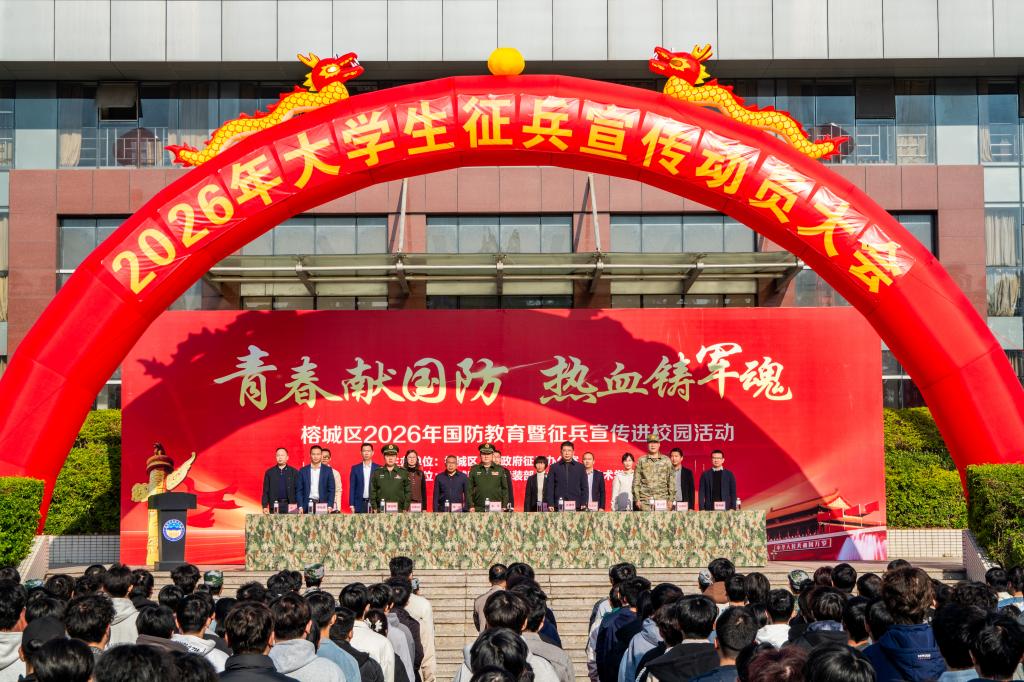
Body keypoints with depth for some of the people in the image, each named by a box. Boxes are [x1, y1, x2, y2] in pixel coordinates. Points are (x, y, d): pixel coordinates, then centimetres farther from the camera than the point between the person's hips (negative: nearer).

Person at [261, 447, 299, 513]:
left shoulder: (294, 472, 7)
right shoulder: (269, 472, 9)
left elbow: (298, 490, 4)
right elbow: (266, 491, 8)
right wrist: (265, 506, -1)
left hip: (290, 506, -1)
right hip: (274, 506, 1)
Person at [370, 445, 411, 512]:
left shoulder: (404, 473, 10)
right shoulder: (377, 473, 11)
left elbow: (407, 492, 8)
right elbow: (372, 492, 10)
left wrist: (405, 509, 0)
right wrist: (374, 508, 1)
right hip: (381, 510, 0)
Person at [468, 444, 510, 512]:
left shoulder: (500, 470, 9)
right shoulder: (474, 470, 9)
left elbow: (505, 489, 10)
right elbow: (469, 489, 9)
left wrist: (504, 507, 3)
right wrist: (471, 506, 1)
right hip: (479, 508, 0)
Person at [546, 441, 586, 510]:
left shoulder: (580, 467, 10)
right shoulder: (554, 467, 8)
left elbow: (584, 487, 10)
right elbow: (550, 488, 5)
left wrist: (583, 504, 0)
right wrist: (550, 504, -4)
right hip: (559, 506, 0)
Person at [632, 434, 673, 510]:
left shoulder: (666, 461, 10)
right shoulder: (641, 461, 8)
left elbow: (671, 481, 10)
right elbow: (636, 482, 7)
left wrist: (671, 500, 3)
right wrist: (637, 499, -1)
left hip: (662, 499, 1)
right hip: (645, 501, -1)